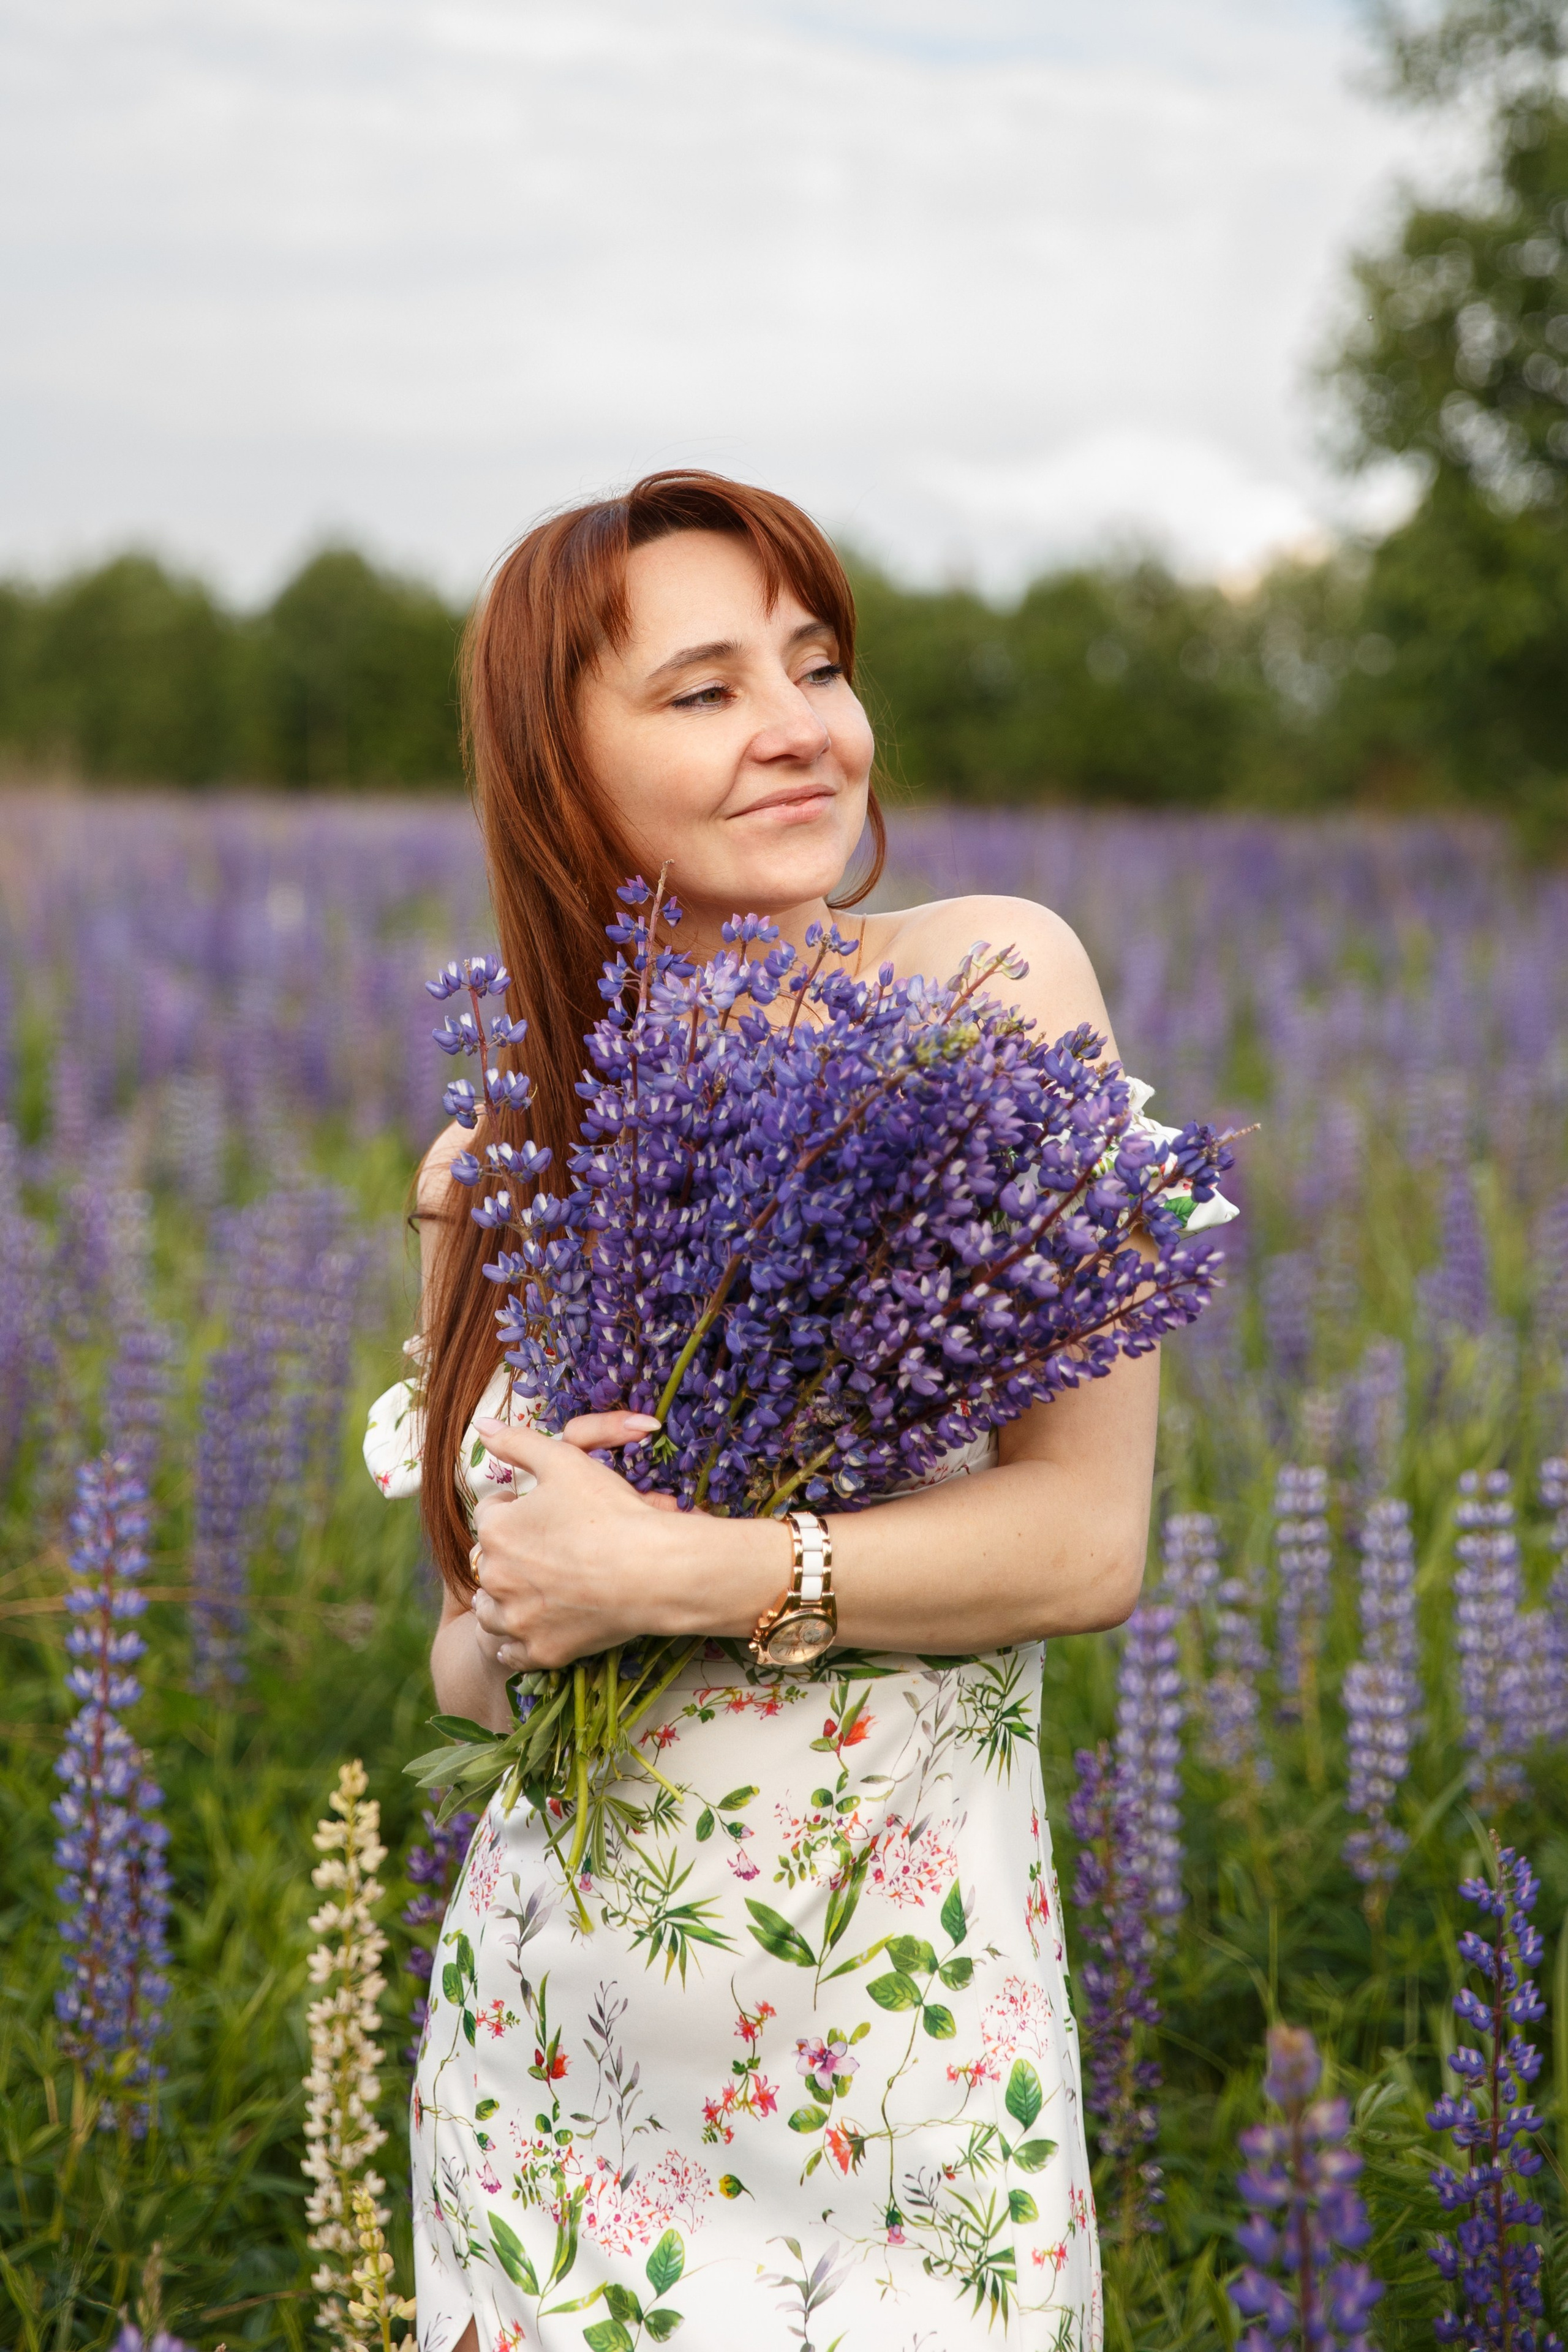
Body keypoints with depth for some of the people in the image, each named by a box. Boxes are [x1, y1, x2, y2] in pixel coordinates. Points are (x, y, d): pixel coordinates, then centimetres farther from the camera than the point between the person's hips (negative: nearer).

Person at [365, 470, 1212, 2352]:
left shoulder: (992, 983, -10)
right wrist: (510, 1637, -13)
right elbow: (474, 1656, 9)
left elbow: (1092, 1533, -14)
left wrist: (662, 1574, -20)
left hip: (909, 2031, -3)